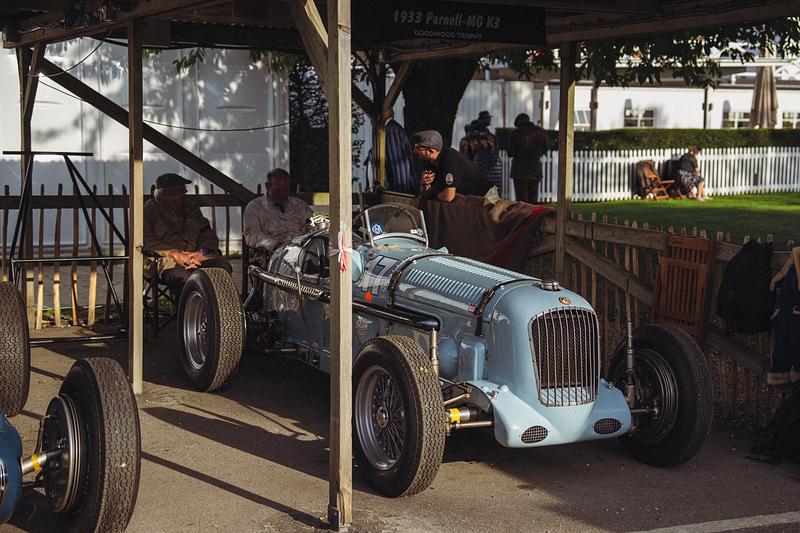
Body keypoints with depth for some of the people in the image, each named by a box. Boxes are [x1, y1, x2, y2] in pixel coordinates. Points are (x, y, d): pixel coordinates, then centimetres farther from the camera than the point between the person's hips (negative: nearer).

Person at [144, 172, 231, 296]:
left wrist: (201, 252, -5)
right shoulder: (148, 211, 10)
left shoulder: (191, 209, 27)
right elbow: (146, 240, -6)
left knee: (223, 265, -26)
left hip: (194, 255, 5)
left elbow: (207, 234, 19)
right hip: (164, 257, -5)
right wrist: (174, 254, -19)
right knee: (181, 275, -41)